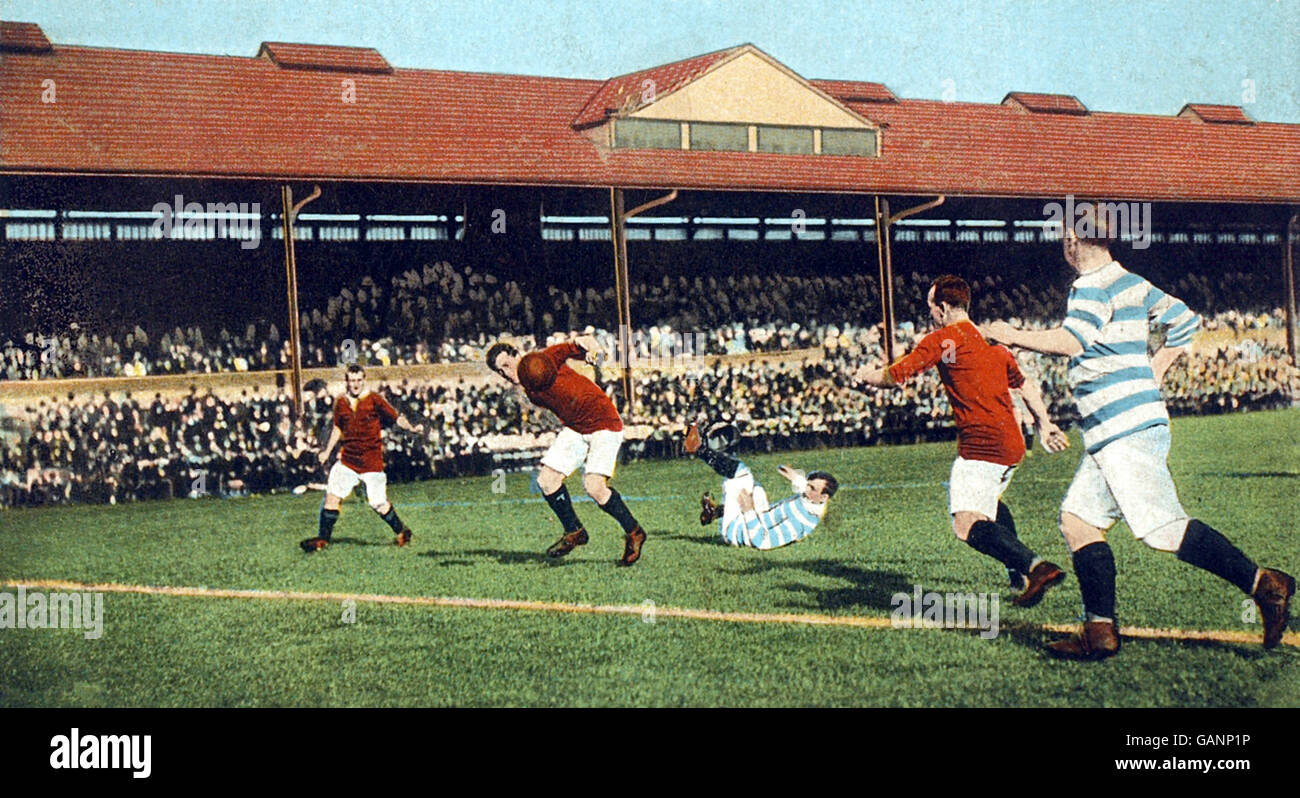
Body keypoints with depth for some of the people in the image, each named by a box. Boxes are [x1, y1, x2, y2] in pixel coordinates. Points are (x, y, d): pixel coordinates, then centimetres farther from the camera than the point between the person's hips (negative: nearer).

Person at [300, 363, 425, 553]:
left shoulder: (374, 400, -6)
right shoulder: (341, 403, 8)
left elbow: (397, 418, -6)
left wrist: (412, 429, -23)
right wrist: (327, 451, 24)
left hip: (371, 461, -4)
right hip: (347, 458, 4)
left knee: (378, 503, -3)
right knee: (332, 495, -3)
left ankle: (402, 532, 18)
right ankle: (323, 538, 7)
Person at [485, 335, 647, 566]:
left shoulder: (546, 360, -12)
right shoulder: (531, 394, 7)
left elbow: (569, 348, -24)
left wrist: (582, 342, -47)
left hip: (604, 424, -7)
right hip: (574, 428, 8)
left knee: (594, 487, -19)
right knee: (547, 480, -4)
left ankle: (633, 532, 1)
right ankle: (574, 531, 17)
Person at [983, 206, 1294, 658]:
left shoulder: (1093, 287, -10)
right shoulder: (1132, 283, 18)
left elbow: (1069, 341, -25)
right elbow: (1185, 321, 25)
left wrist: (1013, 336, -13)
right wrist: (1153, 374, 23)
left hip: (1126, 430, -10)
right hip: (1112, 434, 10)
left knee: (1164, 530, -11)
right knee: (1078, 519, 6)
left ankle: (1263, 584, -7)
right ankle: (1100, 632, 5)